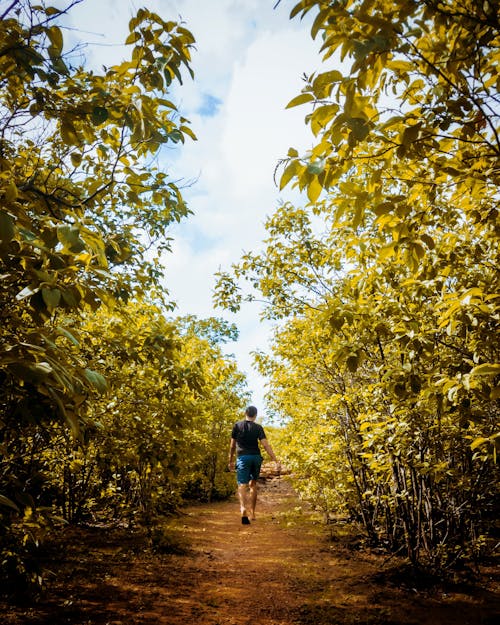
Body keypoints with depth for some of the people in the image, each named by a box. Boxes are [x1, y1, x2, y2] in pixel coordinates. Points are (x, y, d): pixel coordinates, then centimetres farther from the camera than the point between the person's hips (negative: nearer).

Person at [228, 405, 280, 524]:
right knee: (253, 484, 20)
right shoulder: (258, 427, 2)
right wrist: (276, 461, -9)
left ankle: (244, 511, -29)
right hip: (256, 457, 2)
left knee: (242, 486, -7)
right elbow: (266, 445, -7)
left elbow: (232, 445, 8)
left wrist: (231, 461, 20)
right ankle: (252, 512, 25)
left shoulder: (237, 426, 4)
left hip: (243, 457, -2)